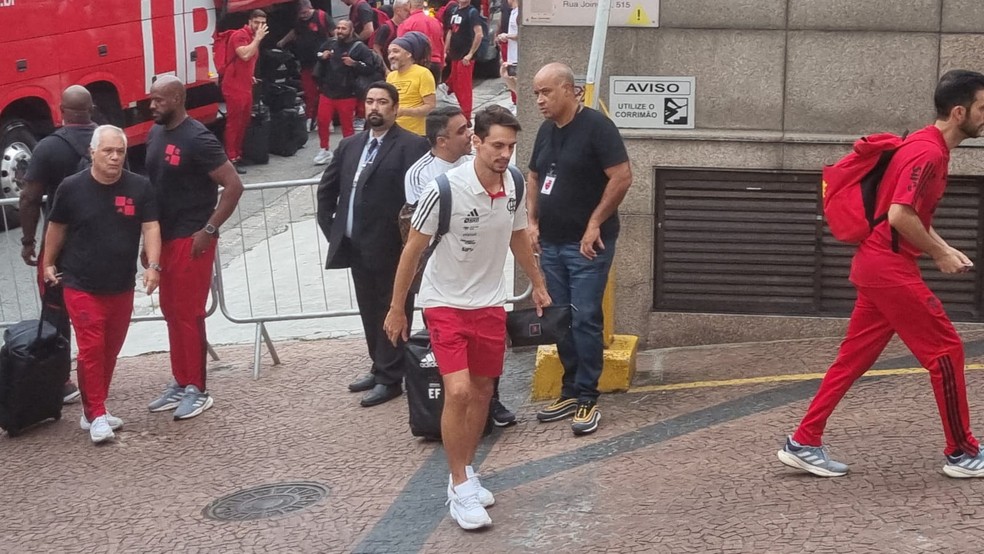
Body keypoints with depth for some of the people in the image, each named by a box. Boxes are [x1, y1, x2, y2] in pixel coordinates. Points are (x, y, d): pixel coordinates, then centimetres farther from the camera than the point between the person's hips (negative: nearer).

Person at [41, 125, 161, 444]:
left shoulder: (140, 187, -4)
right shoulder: (71, 188, -8)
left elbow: (150, 227, -5)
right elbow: (56, 228, 5)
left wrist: (153, 265, -19)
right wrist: (49, 264, 11)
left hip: (122, 287, 3)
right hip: (81, 285, -3)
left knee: (111, 350, 11)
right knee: (91, 349, -8)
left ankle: (94, 408, 25)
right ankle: (96, 415, -2)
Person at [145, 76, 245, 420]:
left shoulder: (197, 139, -16)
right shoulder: (155, 135, 8)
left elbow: (233, 185, -18)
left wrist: (208, 230, -18)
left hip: (191, 241, -8)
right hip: (164, 238, 8)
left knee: (189, 315, -3)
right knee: (171, 313, 13)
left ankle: (197, 390, 6)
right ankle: (180, 383, 24)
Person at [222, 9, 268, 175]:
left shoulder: (253, 38, 16)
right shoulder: (239, 35, -13)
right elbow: (245, 55, -29)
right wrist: (258, 38, -21)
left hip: (246, 86, 9)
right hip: (234, 86, -9)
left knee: (244, 122, 12)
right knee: (234, 122, -7)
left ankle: (238, 155, 21)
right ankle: (232, 159, -5)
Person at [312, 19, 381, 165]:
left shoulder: (359, 48, -7)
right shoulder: (329, 45, 7)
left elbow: (371, 67, -12)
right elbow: (315, 60, 23)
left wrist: (354, 64, -22)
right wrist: (321, 57, 1)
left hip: (347, 94, -4)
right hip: (327, 92, 4)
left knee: (347, 125, 2)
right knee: (322, 121, 4)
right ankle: (325, 150, 18)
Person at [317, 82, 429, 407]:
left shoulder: (411, 146, -9)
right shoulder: (350, 145, 13)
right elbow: (327, 189, 21)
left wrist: (407, 235, -17)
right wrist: (330, 228, 13)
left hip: (391, 247, -7)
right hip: (356, 247, 7)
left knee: (392, 313, 2)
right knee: (369, 312, 16)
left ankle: (390, 379, 9)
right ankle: (379, 368, 28)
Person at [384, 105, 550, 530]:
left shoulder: (513, 185, -7)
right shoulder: (446, 189, -22)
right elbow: (413, 250, -11)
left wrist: (538, 283, 22)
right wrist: (396, 308, -6)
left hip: (489, 304, 5)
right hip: (445, 303, -5)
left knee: (482, 392, 11)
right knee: (457, 392, -15)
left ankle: (466, 475, 29)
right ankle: (460, 487, 0)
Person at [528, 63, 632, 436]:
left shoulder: (596, 126, -12)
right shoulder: (546, 131, 10)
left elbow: (622, 177, -17)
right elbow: (534, 177, 21)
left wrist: (595, 224, -16)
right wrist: (532, 221, 8)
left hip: (586, 244, -7)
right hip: (551, 243, 7)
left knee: (585, 319, -7)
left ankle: (586, 398, 1)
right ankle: (571, 391, 20)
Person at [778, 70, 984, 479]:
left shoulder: (929, 147, 14)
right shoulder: (929, 152, -17)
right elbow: (900, 216, -25)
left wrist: (943, 248, 14)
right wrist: (939, 254, -13)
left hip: (879, 265, 10)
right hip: (890, 266, -10)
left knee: (855, 356, 11)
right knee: (946, 349, -1)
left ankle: (804, 443, 14)